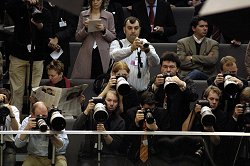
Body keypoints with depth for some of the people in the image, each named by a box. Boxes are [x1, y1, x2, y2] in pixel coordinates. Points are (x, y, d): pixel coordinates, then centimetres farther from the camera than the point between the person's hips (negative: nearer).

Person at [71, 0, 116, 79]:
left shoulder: (109, 16, 8)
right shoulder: (83, 15, 11)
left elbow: (113, 38, 7)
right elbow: (77, 38, 10)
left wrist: (104, 30, -10)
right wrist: (85, 28, -7)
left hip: (103, 55, -1)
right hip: (86, 54, 1)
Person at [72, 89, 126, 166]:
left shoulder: (119, 121, 6)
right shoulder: (92, 114, 6)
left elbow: (115, 146, -2)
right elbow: (75, 128, -8)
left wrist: (104, 133, -18)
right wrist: (87, 111, -16)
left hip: (108, 156, 0)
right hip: (88, 155, 0)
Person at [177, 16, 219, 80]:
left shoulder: (213, 44, 16)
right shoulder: (182, 43, 12)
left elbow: (213, 60, -4)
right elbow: (181, 62, -3)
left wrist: (192, 57, -6)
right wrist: (204, 60, -3)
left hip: (206, 76, 1)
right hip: (186, 74, -1)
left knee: (196, 73, -35)